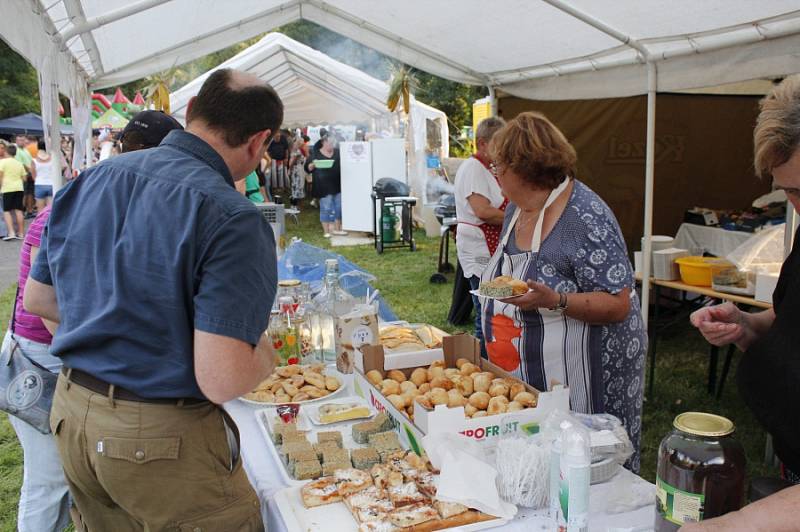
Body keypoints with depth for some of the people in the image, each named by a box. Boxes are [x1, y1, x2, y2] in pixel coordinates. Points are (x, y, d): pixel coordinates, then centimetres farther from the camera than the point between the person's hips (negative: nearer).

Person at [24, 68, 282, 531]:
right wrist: (264, 352, -6)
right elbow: (221, 382, -26)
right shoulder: (233, 219, -22)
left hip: (71, 413, 7)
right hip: (163, 440, -7)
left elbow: (37, 298, 12)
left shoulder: (90, 181, 2)